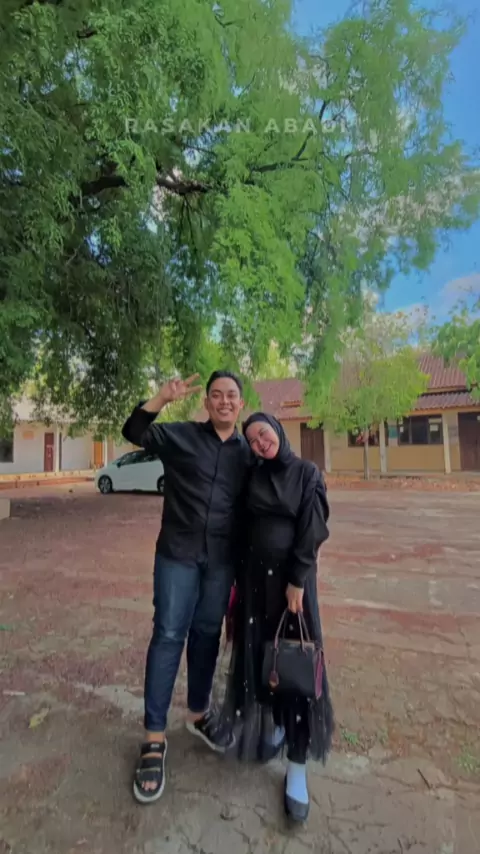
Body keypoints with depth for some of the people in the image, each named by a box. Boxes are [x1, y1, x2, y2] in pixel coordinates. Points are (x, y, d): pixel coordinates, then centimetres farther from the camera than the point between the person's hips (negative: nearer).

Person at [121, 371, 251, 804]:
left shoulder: (247, 452, 4)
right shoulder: (181, 435, -2)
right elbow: (134, 432, -9)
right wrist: (163, 397, -25)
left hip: (221, 560, 3)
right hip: (178, 553, -2)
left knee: (207, 635, 16)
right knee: (168, 636, 2)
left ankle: (198, 713, 38)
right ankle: (154, 738, 19)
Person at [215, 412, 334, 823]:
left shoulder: (307, 473, -7)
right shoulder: (252, 476, 3)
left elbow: (311, 531, -11)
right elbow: (243, 526, 7)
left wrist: (296, 581, -14)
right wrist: (236, 576, 7)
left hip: (292, 573, -3)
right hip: (254, 573, 4)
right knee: (258, 653, 13)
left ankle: (297, 766, 17)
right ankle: (273, 726, 38)